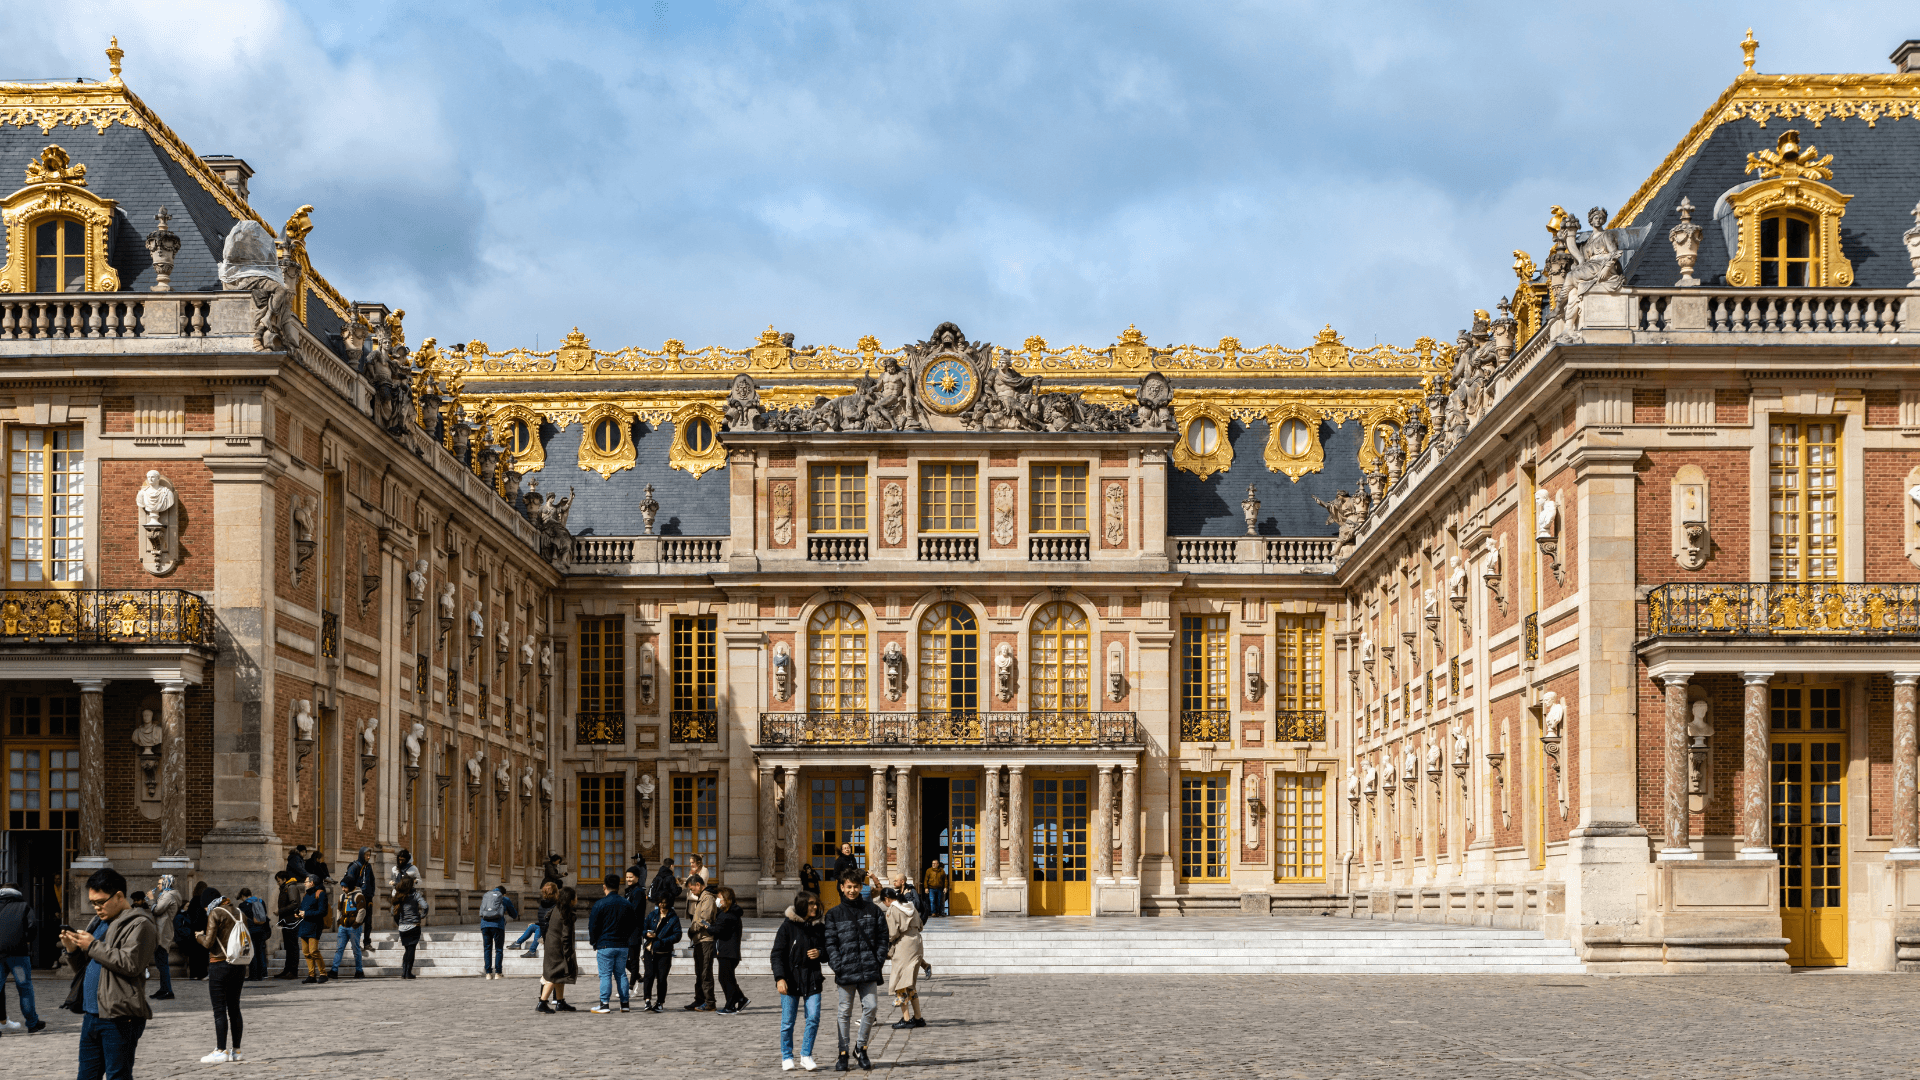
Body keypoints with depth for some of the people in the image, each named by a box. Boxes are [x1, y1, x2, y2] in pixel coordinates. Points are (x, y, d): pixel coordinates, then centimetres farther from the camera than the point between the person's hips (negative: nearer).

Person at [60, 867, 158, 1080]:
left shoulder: (139, 925, -8)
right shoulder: (98, 922, 19)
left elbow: (131, 963, -22)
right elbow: (81, 966, 25)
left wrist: (93, 946, -15)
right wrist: (72, 950, 1)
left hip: (119, 1018, -9)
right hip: (91, 1015, 9)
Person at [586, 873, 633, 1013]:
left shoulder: (600, 904, -8)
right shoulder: (627, 904, 7)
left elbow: (593, 926, -5)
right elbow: (632, 926, 15)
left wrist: (593, 942, 7)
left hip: (605, 945, -4)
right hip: (622, 946, 4)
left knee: (605, 975, -2)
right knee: (621, 974, 10)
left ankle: (605, 1004, -6)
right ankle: (624, 1004, 9)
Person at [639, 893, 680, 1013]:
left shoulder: (674, 918, 3)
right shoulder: (652, 915, 12)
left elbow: (677, 936, -5)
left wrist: (662, 942, -17)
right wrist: (647, 934, -11)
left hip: (664, 953, -2)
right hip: (650, 950, 2)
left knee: (661, 977, 0)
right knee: (649, 975, -11)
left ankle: (660, 1002, 11)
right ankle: (647, 1000, -11)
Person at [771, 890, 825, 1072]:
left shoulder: (818, 928, 8)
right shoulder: (787, 926, -5)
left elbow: (827, 950, 19)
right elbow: (777, 954, -8)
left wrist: (820, 953, -6)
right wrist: (779, 978, -18)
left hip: (812, 980, 3)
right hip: (790, 980, -3)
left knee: (814, 1018, -6)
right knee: (788, 1021, 3)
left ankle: (806, 1055, 8)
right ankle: (787, 1057, 17)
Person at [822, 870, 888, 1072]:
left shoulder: (872, 910, 9)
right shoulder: (834, 914, 5)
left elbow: (882, 936, 10)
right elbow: (830, 942, 1)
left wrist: (879, 960, 0)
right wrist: (837, 965, -10)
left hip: (869, 971, 1)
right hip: (845, 971, -1)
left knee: (871, 1007, -3)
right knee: (844, 1012, 3)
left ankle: (860, 1047, 15)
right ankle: (843, 1053, 11)